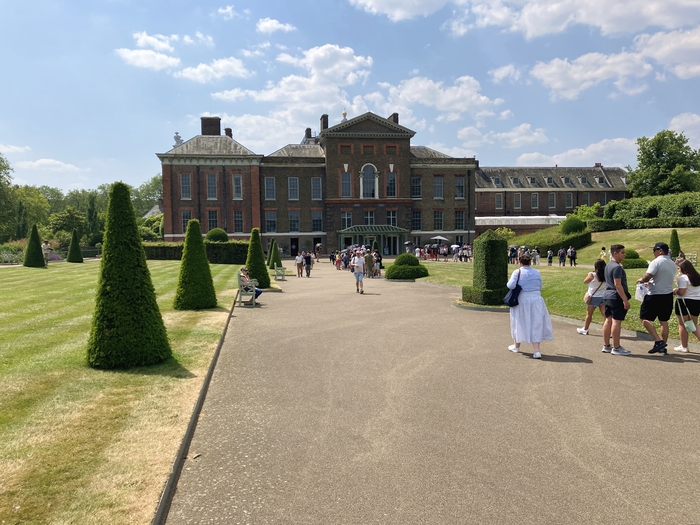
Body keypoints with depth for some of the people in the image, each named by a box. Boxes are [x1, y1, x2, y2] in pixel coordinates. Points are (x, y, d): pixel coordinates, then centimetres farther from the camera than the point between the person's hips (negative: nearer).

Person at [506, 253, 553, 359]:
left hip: (521, 301, -2)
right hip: (536, 300, 3)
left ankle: (516, 346, 31)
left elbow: (510, 285, -19)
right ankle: (537, 351, 0)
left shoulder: (517, 272, -10)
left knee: (519, 323, 15)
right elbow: (540, 287, 11)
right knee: (535, 325, 7)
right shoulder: (537, 273, 4)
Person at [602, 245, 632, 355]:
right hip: (616, 297, -10)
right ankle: (616, 348, -1)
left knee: (608, 320, 12)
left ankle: (606, 346, 18)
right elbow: (618, 285, -21)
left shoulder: (608, 266, 14)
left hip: (607, 295, 10)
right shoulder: (617, 267, -16)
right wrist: (625, 300, -21)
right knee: (616, 321, -5)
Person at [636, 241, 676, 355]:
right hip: (668, 295, 8)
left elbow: (647, 277, -24)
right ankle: (663, 346, 18)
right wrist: (651, 282, 22)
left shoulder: (656, 262, -16)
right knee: (664, 321, 14)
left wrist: (641, 280, -4)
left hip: (655, 296, -8)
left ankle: (658, 341, -10)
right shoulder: (672, 264, 11)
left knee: (645, 319, 0)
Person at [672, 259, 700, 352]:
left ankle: (684, 346, 12)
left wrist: (675, 291, -1)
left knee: (682, 324, 5)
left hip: (685, 302, -7)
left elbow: (681, 292, -21)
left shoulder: (683, 278, -15)